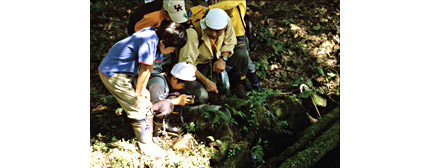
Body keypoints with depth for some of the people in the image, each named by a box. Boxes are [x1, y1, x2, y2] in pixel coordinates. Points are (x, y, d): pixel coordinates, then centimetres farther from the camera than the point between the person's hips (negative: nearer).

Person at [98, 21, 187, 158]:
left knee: (146, 106, 10)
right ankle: (146, 144, 8)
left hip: (124, 73, 9)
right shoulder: (149, 42, -31)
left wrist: (143, 89, 1)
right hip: (112, 74, -9)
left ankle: (148, 139, 22)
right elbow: (144, 70, -21)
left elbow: (150, 65, 2)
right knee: (138, 108, -7)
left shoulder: (157, 39, -3)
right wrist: (138, 94, -11)